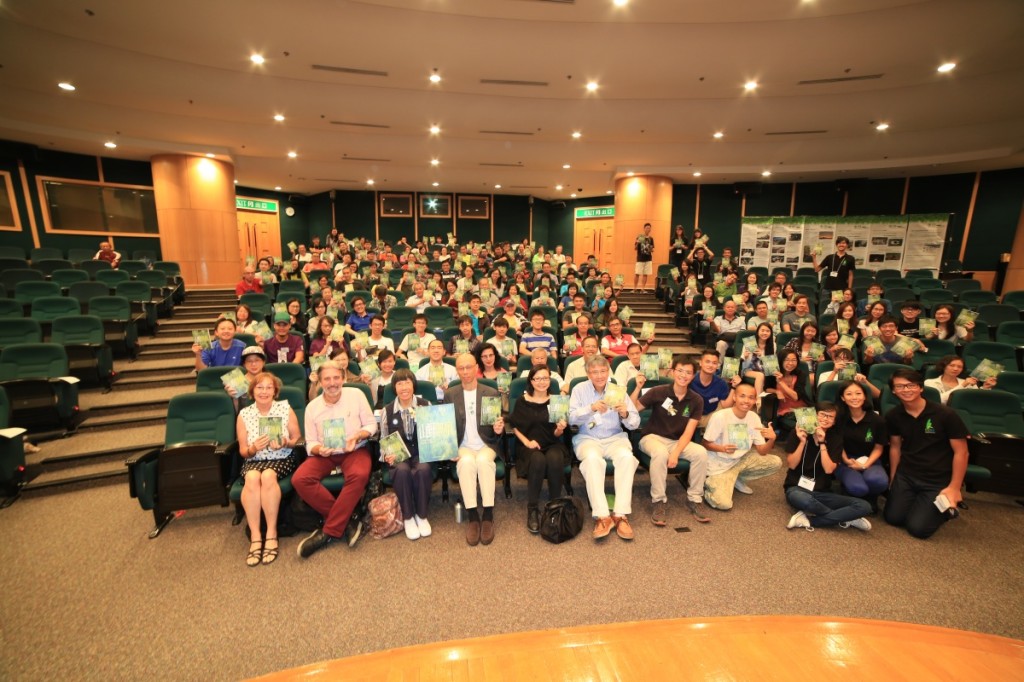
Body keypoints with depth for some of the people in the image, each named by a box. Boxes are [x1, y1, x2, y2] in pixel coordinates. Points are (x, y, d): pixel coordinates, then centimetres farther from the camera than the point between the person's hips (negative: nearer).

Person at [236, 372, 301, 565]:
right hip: (254, 461, 2)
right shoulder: (244, 415, 3)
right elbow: (243, 452, 6)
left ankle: (271, 534, -24)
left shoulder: (285, 408, 0)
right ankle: (255, 537, -27)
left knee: (268, 476, -34)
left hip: (283, 459, -1)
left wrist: (286, 444, -19)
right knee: (252, 478, -33)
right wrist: (254, 448, -17)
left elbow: (298, 439, 4)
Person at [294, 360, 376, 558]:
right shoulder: (312, 407, 2)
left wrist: (358, 436, -20)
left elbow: (371, 424, 1)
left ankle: (329, 532, -20)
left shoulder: (356, 394, -3)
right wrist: (319, 449, -19)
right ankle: (348, 520, -17)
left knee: (359, 475, -36)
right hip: (325, 454, 3)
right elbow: (310, 443, 5)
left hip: (355, 451, -2)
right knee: (299, 479, -26)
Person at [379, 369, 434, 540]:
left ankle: (422, 516, -10)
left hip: (421, 452, 0)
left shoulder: (426, 405, 1)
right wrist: (387, 456, -10)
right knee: (402, 471, -34)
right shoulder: (387, 411, 2)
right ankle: (408, 517, -11)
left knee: (423, 469, -34)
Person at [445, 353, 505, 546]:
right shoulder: (450, 394, 5)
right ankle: (472, 516, -23)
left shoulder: (492, 393, 3)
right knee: (467, 461, -33)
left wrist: (499, 429, -18)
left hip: (486, 445, 0)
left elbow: (499, 425, 6)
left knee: (483, 460, -34)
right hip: (463, 446, 0)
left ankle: (488, 515, -23)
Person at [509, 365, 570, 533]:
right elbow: (515, 427, 5)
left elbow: (556, 435, 2)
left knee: (554, 459, -34)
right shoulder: (522, 402, 3)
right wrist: (526, 442, -10)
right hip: (530, 446, -1)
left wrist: (560, 428, -21)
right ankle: (532, 509, -20)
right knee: (538, 460, -35)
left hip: (553, 444, 1)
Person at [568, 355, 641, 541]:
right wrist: (592, 408, -24)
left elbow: (635, 423, 3)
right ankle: (602, 516, -32)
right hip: (587, 438, -1)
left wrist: (625, 414, -21)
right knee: (592, 458, -35)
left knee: (626, 457, -31)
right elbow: (572, 418, -9)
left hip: (614, 437, 2)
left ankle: (621, 514, -26)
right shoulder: (580, 389, 3)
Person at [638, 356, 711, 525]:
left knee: (701, 453, -26)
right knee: (661, 454, -38)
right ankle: (659, 501, -18)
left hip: (678, 441, 3)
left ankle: (694, 499, -6)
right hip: (653, 437, -3)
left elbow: (688, 432, -8)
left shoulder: (696, 400, -3)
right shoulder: (658, 392, -12)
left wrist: (676, 453, -21)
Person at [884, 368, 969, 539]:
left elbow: (961, 452, -9)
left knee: (918, 528, -9)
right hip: (905, 475, 3)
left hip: (938, 480, -3)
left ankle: (946, 507, 20)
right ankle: (915, 501, 24)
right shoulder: (893, 416, -3)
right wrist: (892, 479, 11)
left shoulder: (945, 415, -15)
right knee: (892, 517, -4)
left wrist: (954, 487, -11)